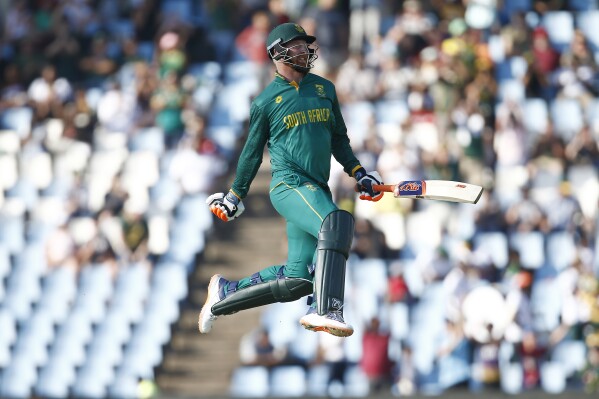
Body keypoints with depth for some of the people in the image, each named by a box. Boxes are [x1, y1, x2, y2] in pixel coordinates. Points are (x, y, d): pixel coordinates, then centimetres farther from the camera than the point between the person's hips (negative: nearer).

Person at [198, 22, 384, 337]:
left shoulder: (325, 89, 18)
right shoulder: (266, 102, 5)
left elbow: (339, 138, 27)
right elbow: (252, 154, 13)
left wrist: (357, 173, 16)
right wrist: (235, 196, 17)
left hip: (316, 189, 6)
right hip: (288, 184, -6)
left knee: (297, 280, -3)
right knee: (336, 222, -35)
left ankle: (225, 293, 17)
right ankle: (325, 311, -44)